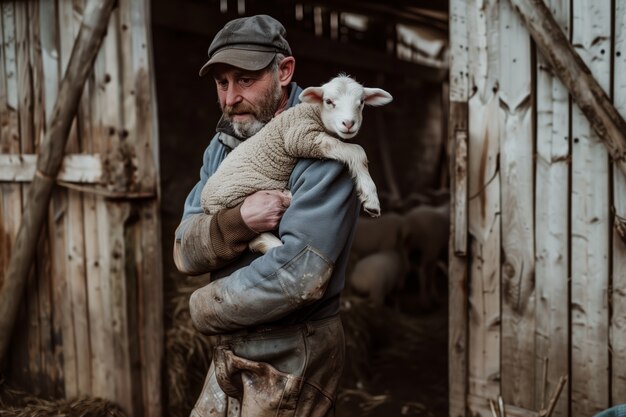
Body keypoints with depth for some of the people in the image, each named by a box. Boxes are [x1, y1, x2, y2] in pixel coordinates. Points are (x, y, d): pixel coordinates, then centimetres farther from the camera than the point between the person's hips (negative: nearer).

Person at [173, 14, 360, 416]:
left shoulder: (320, 148, -18)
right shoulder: (222, 146, 6)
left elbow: (299, 274, -27)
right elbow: (186, 251, -2)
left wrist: (205, 307, -13)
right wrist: (239, 220, -22)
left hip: (291, 357, -7)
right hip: (232, 353, 7)